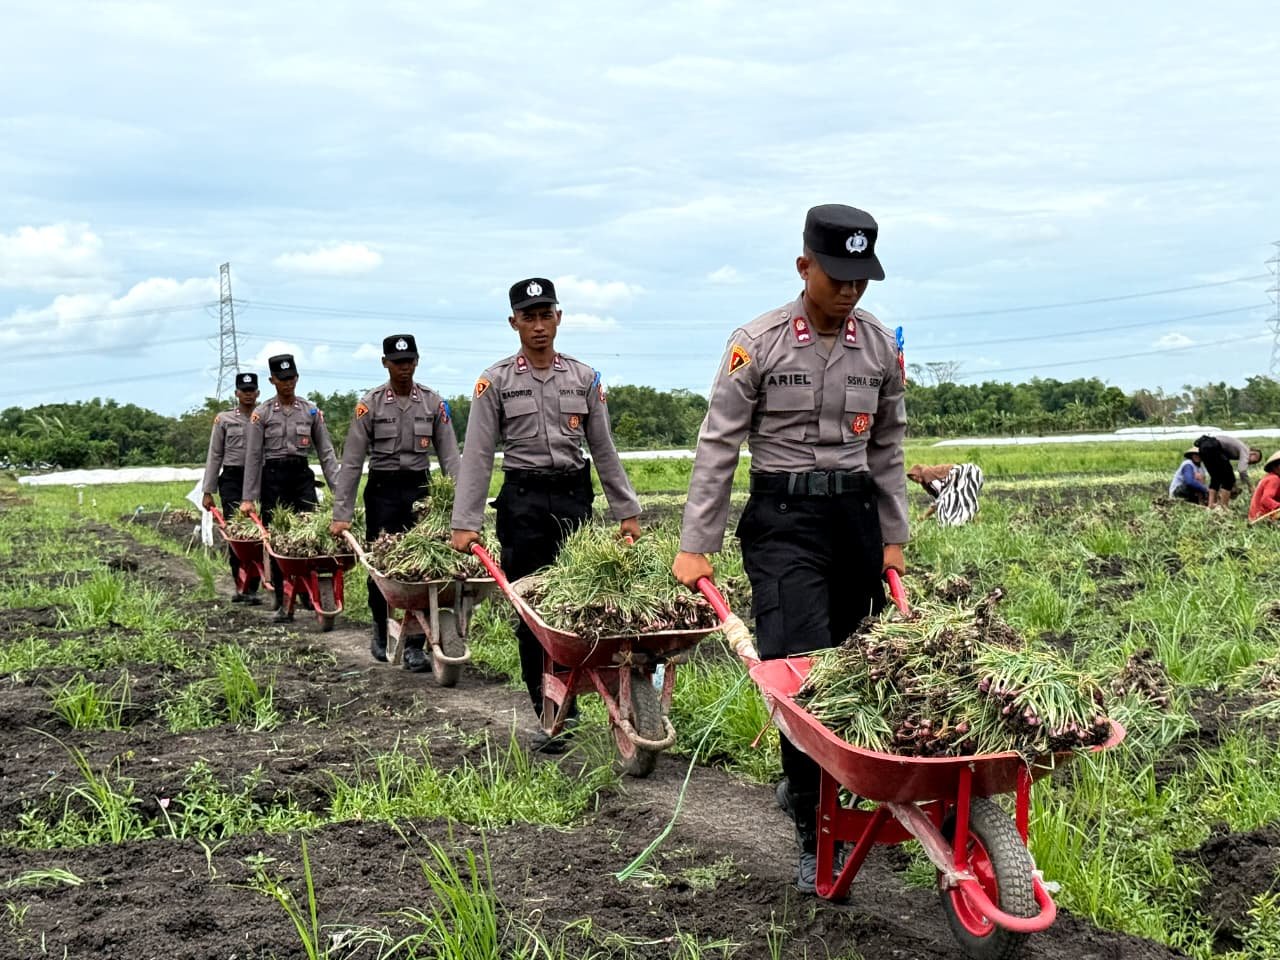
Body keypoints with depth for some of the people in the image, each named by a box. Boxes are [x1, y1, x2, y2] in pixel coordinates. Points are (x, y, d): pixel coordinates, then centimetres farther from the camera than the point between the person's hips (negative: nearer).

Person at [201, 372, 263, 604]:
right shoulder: (224, 419, 9)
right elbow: (214, 456, 10)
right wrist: (208, 491, 5)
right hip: (232, 479, 0)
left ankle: (252, 588, 2)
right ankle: (239, 584, -3)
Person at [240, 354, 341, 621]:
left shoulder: (311, 411, 6)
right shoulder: (262, 414, 1)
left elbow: (326, 451, 6)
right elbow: (252, 456, 0)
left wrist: (338, 487, -3)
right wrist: (248, 497, -4)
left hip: (302, 476, 1)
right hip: (273, 478, -1)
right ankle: (283, 603, 9)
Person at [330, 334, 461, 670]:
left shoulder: (433, 402, 1)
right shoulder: (370, 404, -4)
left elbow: (449, 456, 1)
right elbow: (351, 461, -4)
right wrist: (341, 514, -9)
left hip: (419, 489, 1)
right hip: (382, 491, -1)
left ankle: (414, 645, 2)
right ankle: (381, 630, 30)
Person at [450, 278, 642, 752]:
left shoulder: (584, 378, 8)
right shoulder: (496, 381, 1)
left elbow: (604, 449, 11)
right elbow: (477, 455, -3)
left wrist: (627, 512, 8)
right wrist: (465, 524, -10)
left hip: (575, 497, 2)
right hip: (523, 500, -2)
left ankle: (566, 703, 15)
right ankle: (550, 715, 7)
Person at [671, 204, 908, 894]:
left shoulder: (881, 347, 6)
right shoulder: (758, 343, -6)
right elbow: (718, 446, -5)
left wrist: (893, 537, 14)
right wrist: (695, 546, -7)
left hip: (857, 513, 4)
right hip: (784, 517, -4)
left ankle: (802, 781, 31)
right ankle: (818, 836, -5)